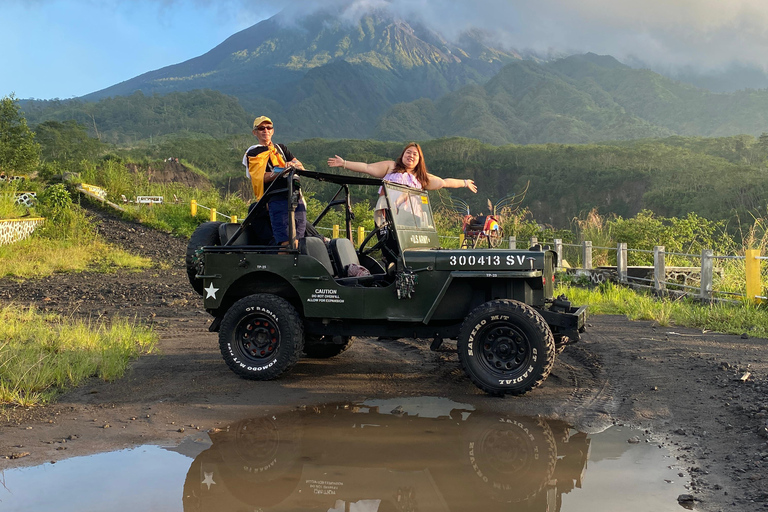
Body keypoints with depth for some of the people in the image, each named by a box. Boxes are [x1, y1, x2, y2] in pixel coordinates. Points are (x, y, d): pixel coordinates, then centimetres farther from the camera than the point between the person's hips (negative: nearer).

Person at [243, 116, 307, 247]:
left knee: (296, 240, 0)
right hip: (277, 199, -5)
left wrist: (293, 164, -9)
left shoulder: (281, 148, 26)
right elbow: (262, 178, -6)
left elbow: (301, 167, 14)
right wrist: (282, 170, -18)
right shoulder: (252, 154, 10)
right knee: (285, 240, -15)